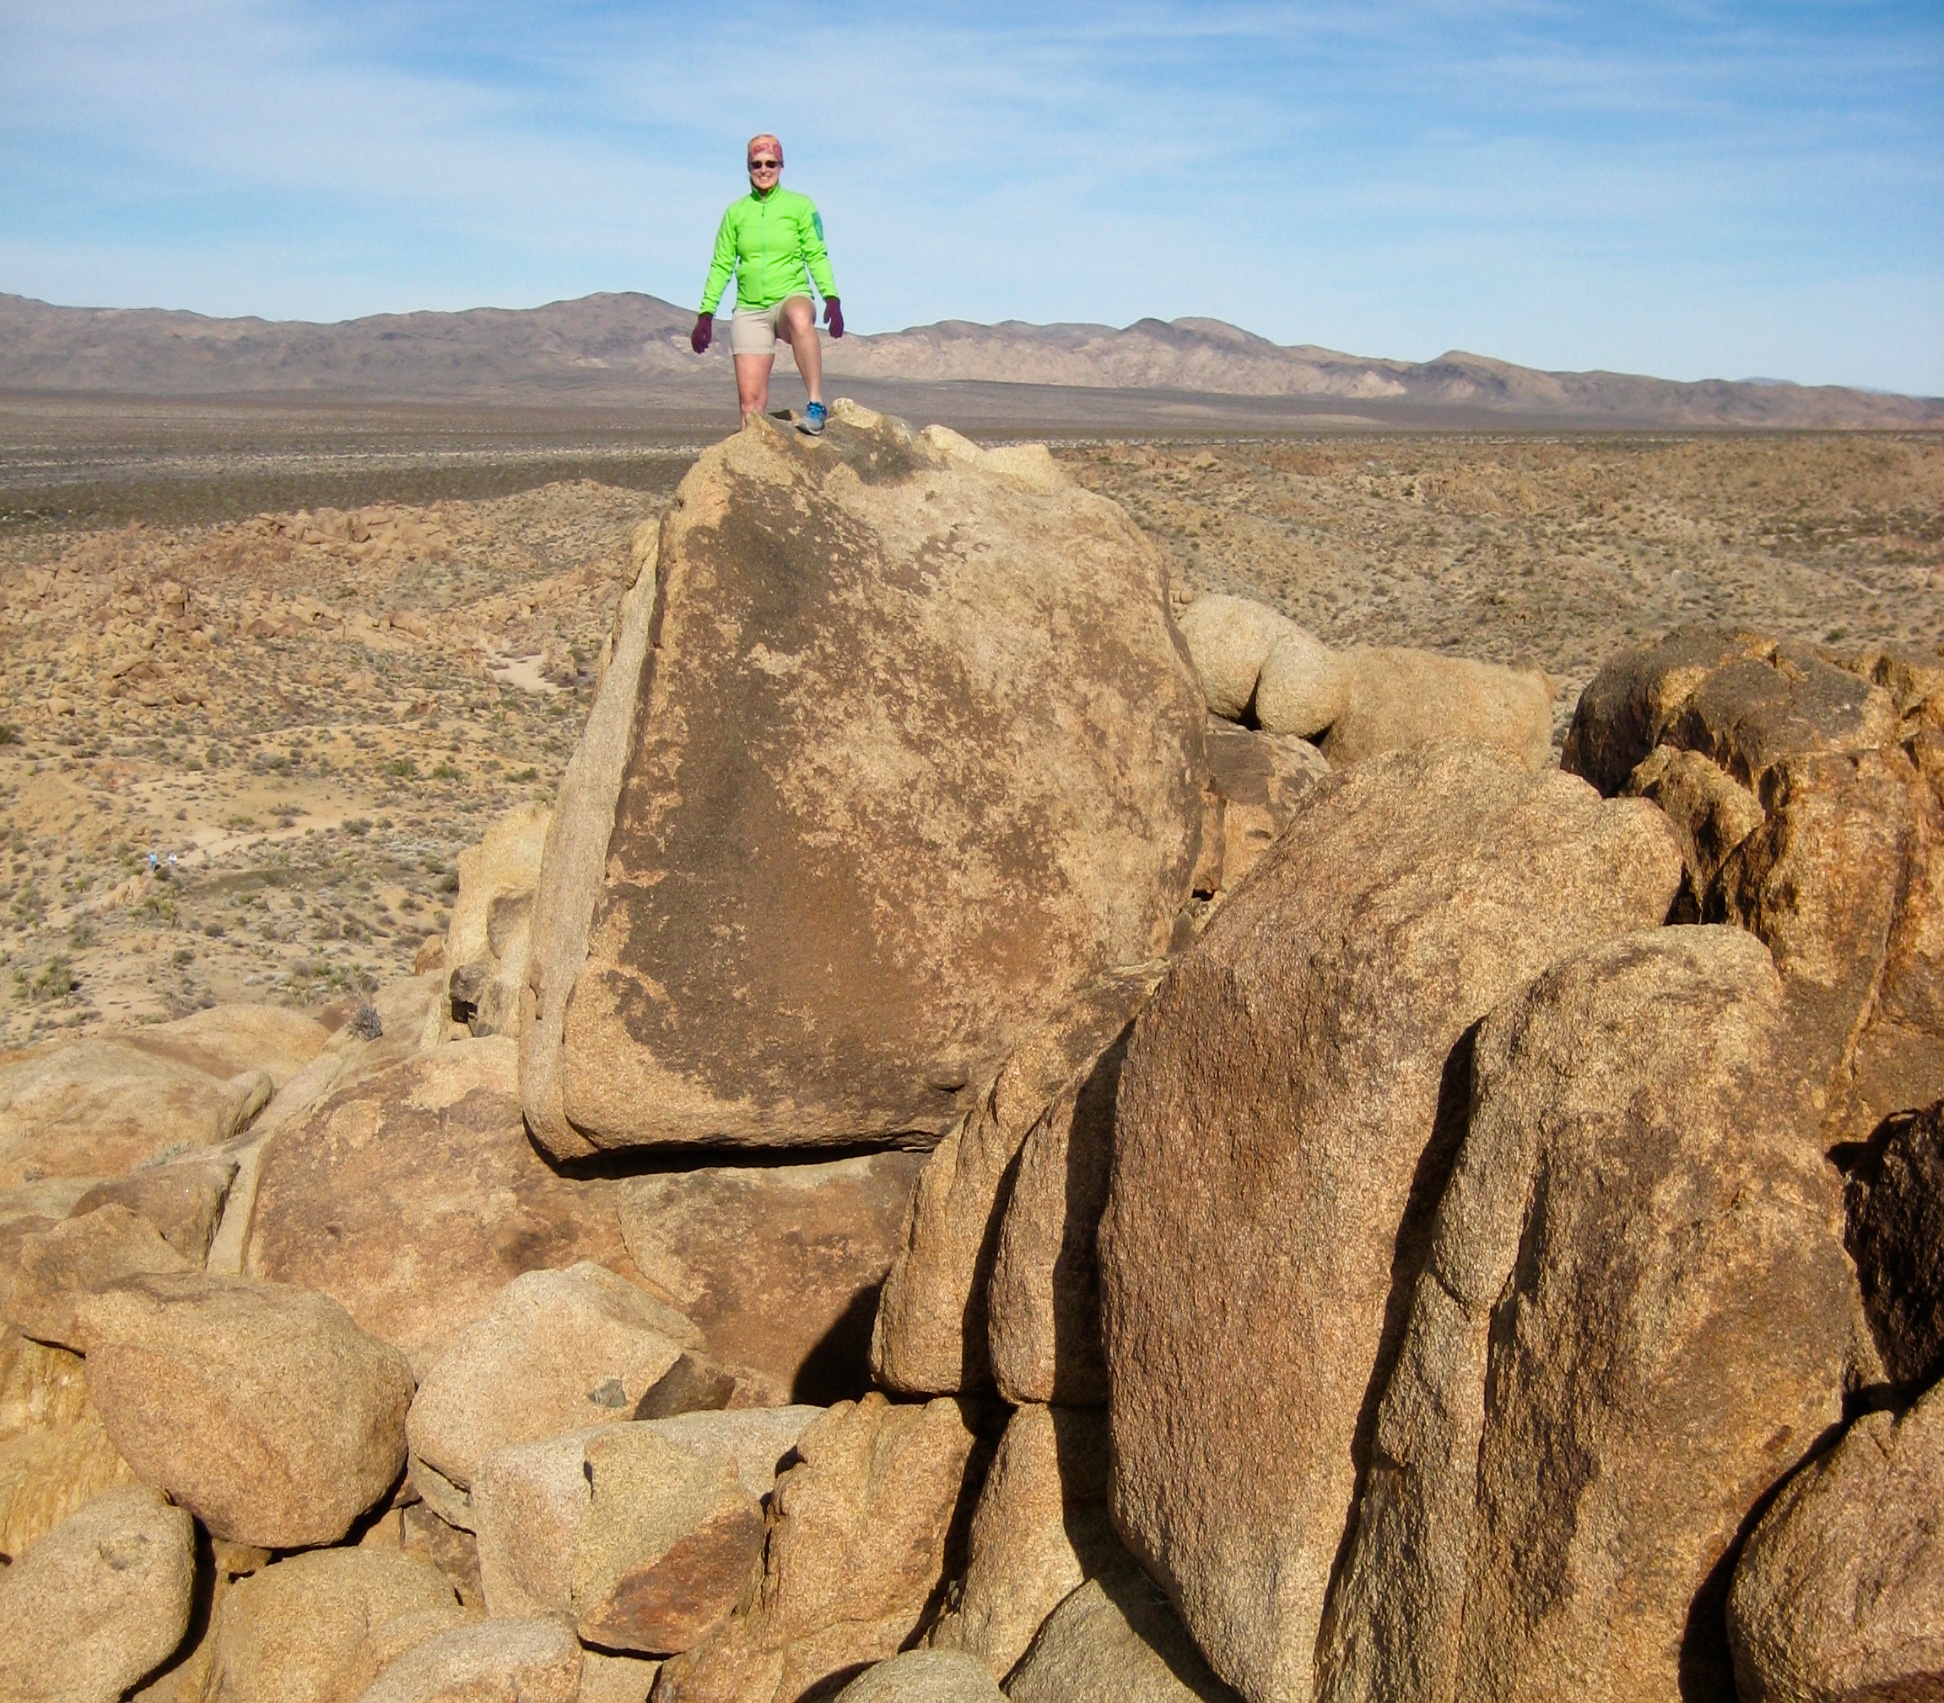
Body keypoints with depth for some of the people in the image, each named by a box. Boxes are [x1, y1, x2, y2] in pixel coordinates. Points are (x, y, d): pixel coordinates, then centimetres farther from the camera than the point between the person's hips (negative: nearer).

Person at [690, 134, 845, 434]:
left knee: (800, 317, -41)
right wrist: (706, 314, 7)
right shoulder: (735, 212, 11)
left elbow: (816, 256, -1)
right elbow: (721, 266, 12)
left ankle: (816, 406, -39)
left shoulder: (801, 205, 5)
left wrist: (831, 298, -15)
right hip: (749, 311, 3)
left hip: (791, 297, -3)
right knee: (751, 400, -6)